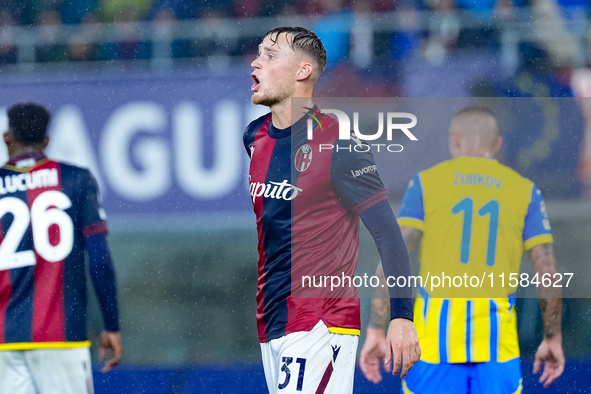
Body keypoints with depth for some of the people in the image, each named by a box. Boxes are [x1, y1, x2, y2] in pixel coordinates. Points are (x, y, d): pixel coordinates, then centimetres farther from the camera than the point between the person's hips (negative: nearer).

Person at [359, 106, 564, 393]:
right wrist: (553, 338, 14)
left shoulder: (426, 183, 5)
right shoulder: (526, 190, 7)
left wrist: (376, 330, -2)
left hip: (436, 332, 0)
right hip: (498, 337, 0)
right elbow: (548, 273, 4)